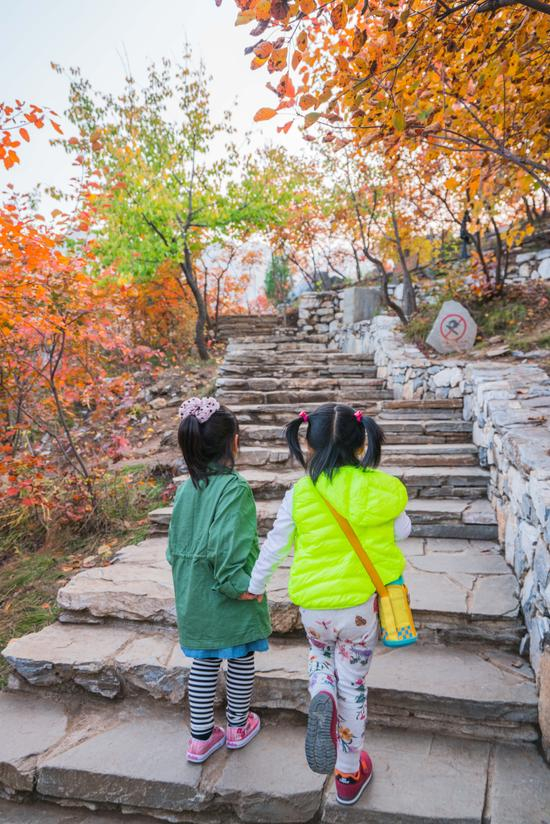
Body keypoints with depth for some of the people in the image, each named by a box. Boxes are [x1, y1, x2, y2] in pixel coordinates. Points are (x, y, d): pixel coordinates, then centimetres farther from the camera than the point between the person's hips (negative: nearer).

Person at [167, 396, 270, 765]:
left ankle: (201, 737, 32)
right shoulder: (235, 488, -22)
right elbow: (230, 545, -29)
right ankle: (238, 727, 36)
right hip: (231, 598, -5)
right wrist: (239, 585, -17)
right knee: (242, 658, 17)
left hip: (194, 599, 6)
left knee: (204, 663, 19)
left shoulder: (187, 489, -1)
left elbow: (175, 545, 6)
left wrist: (186, 585, 16)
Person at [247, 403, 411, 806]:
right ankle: (350, 773, 34)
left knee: (320, 655, 31)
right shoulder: (381, 489, -12)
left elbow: (274, 547, -1)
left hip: (313, 606, 0)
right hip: (361, 605, 0)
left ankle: (322, 697, 0)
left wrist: (255, 587, 14)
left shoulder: (300, 494, -13)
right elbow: (402, 531, 6)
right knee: (353, 684, 19)